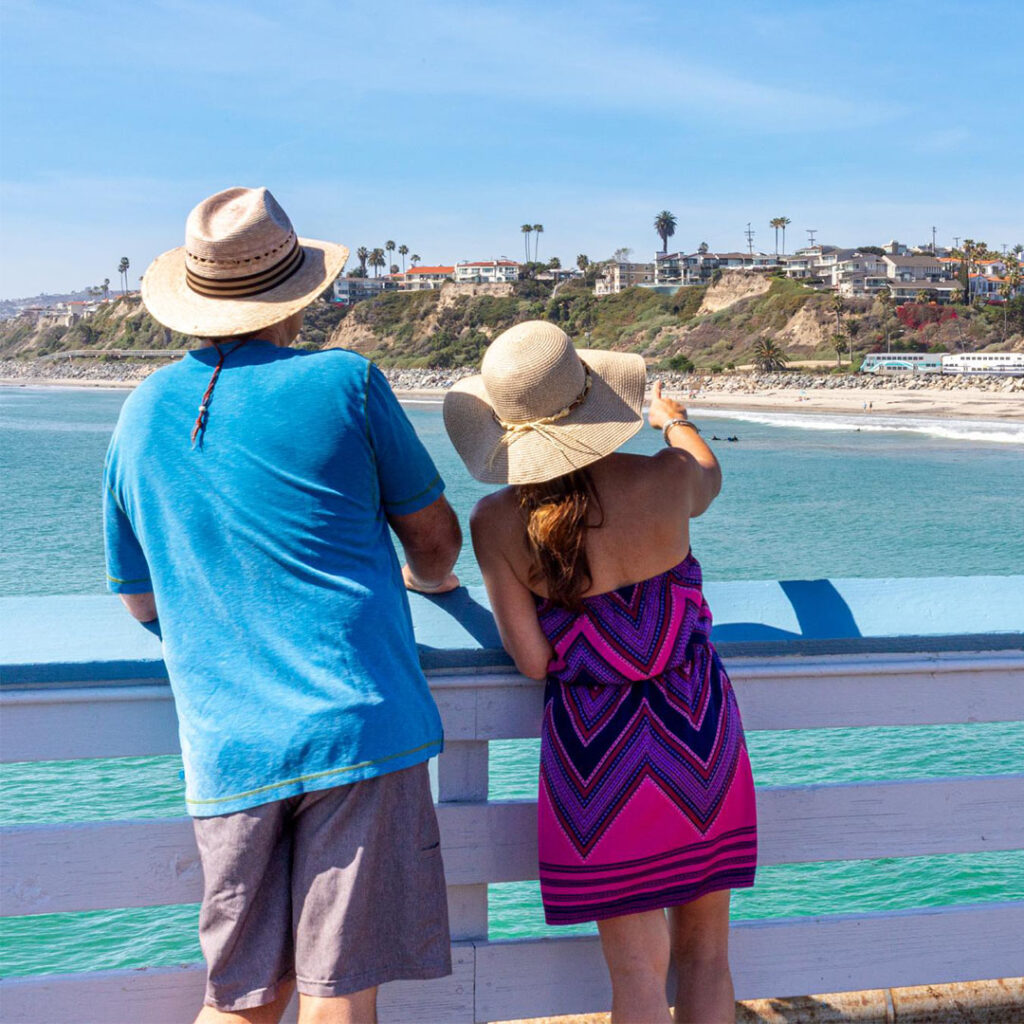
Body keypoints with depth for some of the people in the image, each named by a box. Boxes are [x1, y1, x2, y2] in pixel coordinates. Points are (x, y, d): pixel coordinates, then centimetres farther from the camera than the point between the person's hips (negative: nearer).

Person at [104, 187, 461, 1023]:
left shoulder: (143, 415, 11)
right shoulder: (344, 383, -1)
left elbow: (143, 601, 19)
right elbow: (436, 536, 8)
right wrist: (428, 577, 31)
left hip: (227, 753, 4)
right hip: (359, 728, -4)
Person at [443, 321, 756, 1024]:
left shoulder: (497, 524, -12)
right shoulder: (665, 479, -11)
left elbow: (533, 661, -12)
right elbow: (709, 478, 16)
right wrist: (677, 421, 36)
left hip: (596, 757, -1)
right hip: (697, 737, 1)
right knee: (705, 952, 18)